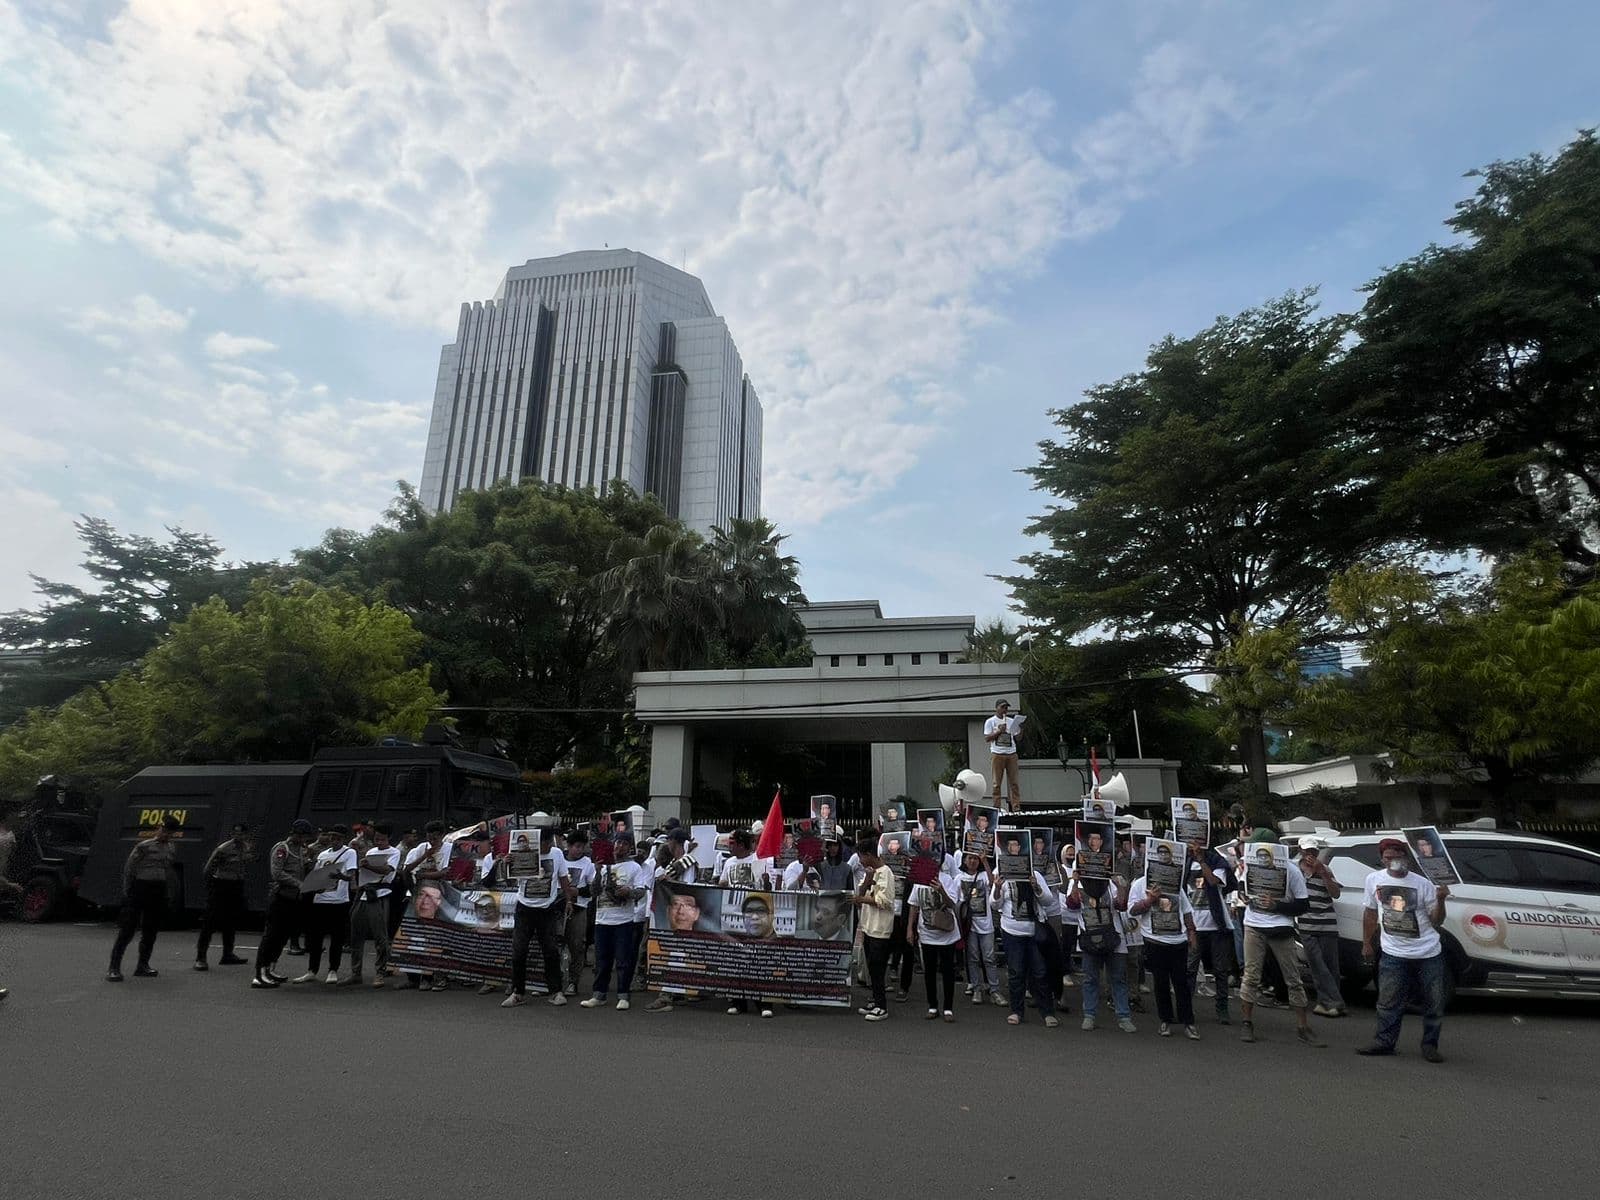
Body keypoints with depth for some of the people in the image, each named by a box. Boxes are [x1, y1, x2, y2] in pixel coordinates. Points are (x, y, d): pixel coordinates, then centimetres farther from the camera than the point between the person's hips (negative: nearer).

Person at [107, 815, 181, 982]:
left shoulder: (172, 849, 10)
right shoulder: (143, 846, -6)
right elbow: (128, 869, -5)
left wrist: (161, 885, 9)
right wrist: (127, 892, -8)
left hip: (158, 892, 6)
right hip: (140, 887, -5)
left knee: (151, 931, 9)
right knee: (127, 931, -7)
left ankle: (142, 966, 17)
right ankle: (114, 968, -4)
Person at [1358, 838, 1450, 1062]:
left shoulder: (1422, 883, -4)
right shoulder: (1374, 880, 1)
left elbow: (1436, 921, -1)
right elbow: (1370, 913, 12)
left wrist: (1440, 900, -18)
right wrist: (1367, 944, 12)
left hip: (1428, 953, 0)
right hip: (1394, 954, 1)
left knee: (1434, 1003, 6)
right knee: (1388, 1002, 2)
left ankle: (1430, 1045, 21)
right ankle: (1384, 1041, 13)